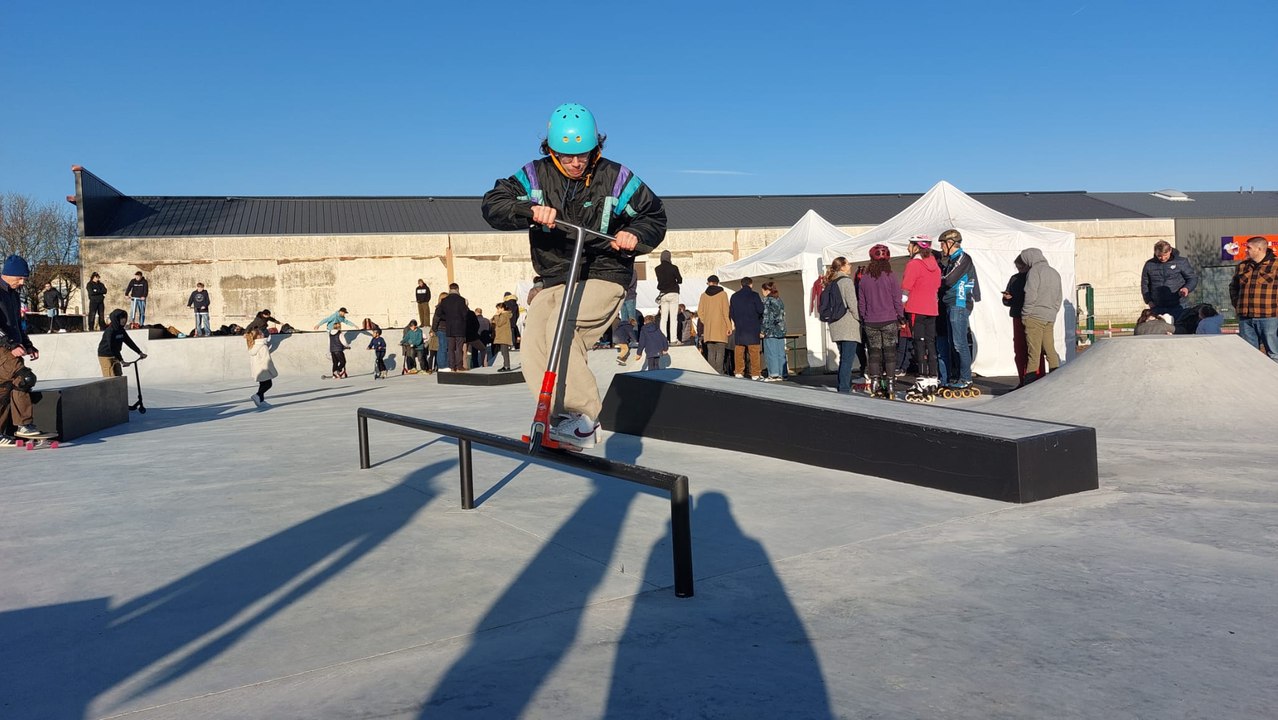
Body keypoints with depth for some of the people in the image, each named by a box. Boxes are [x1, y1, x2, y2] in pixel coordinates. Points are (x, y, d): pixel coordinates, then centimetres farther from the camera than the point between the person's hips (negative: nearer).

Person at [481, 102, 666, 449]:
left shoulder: (616, 178, -4)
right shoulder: (536, 175, 0)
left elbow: (655, 216, 6)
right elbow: (493, 205, -11)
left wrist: (636, 235, -16)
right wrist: (530, 209, -30)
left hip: (602, 277, -4)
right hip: (554, 281, 5)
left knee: (561, 326, -29)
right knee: (532, 350, -12)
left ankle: (584, 417, -23)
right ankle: (565, 420, -2)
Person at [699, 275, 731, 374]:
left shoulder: (704, 295, 6)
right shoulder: (723, 294, -1)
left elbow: (700, 312, 3)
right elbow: (726, 311, -6)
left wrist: (706, 322, 12)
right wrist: (729, 326, -3)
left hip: (708, 328, 3)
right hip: (720, 327, -3)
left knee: (710, 352, 6)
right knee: (720, 352, -3)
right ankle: (719, 373, -9)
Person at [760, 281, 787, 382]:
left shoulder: (766, 300, -7)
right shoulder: (779, 300, 14)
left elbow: (765, 316, -11)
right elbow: (782, 315, 17)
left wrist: (762, 330, -7)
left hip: (770, 331, -7)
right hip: (781, 330, 7)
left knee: (771, 353, -5)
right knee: (781, 353, 7)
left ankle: (774, 374, -8)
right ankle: (782, 374, 8)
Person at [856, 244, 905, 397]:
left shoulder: (864, 278, 1)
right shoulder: (890, 276, -6)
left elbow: (861, 302, 6)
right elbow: (897, 299, -5)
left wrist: (863, 320, 15)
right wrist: (901, 316, 5)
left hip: (870, 322, 2)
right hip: (889, 321, -2)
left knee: (874, 352, 7)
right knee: (889, 352, 3)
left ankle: (874, 384, 5)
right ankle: (890, 384, 1)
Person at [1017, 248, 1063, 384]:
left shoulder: (1034, 271, -7)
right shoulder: (1054, 273, 18)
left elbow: (1030, 295, -15)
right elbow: (1059, 297, 20)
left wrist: (1025, 314, -8)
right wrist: (1053, 312, 19)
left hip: (1035, 316, -7)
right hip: (1050, 318, 7)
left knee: (1033, 351, -6)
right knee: (1050, 349, 10)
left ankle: (1031, 381, -6)